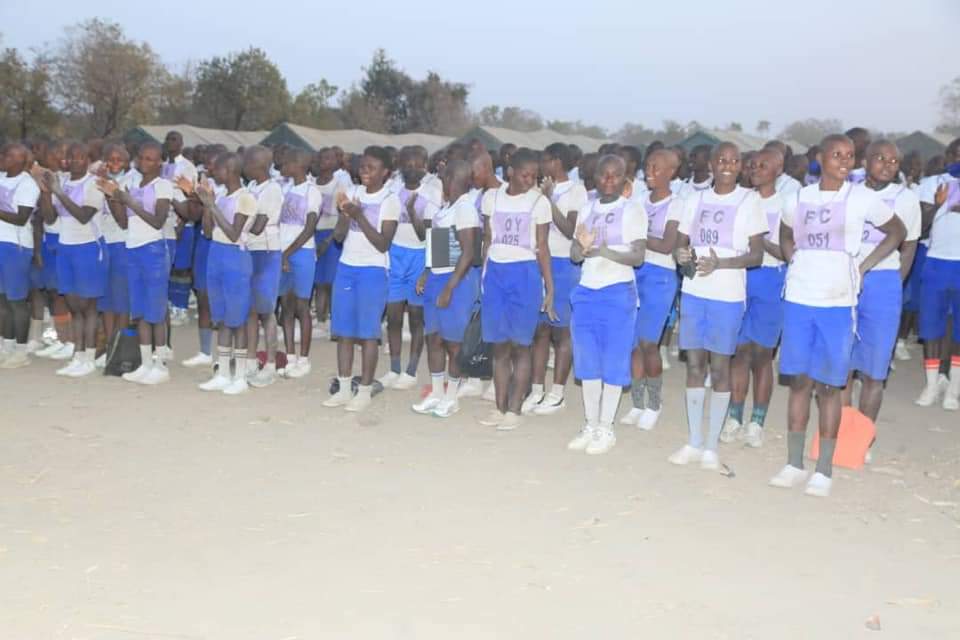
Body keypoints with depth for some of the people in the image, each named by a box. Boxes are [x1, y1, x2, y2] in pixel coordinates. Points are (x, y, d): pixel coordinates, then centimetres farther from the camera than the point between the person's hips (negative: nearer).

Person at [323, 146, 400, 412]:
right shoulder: (353, 193, 9)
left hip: (373, 271, -5)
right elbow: (338, 236, 6)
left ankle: (364, 392, 7)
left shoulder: (390, 201, -6)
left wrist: (359, 216, -20)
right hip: (346, 268, 5)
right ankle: (344, 389, 17)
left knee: (367, 332, -1)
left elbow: (383, 244, -13)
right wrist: (346, 214, -14)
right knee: (344, 330, 8)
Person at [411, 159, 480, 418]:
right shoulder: (447, 207, 11)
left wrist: (449, 289, -21)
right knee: (434, 337, 12)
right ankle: (436, 393, 23)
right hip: (437, 277, 9)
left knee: (453, 342, 2)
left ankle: (450, 398, 15)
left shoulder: (465, 208, -16)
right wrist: (426, 275, 14)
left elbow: (468, 254, -20)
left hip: (457, 280, -9)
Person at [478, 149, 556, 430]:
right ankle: (499, 408, 15)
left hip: (525, 273, -3)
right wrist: (484, 277, 5)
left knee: (520, 345, 0)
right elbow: (487, 240, 10)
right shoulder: (492, 197, 6)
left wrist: (550, 288, -4)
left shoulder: (539, 202, -2)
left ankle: (514, 410, 8)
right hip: (495, 272, 3)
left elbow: (542, 247, 0)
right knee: (499, 346, 7)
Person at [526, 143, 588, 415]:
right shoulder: (543, 190, 12)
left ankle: (557, 393, 8)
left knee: (562, 331, 1)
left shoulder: (576, 191, -5)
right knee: (540, 329, 6)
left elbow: (571, 230, -14)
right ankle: (537, 390, 12)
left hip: (563, 265, -6)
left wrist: (548, 200, -16)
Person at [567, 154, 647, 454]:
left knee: (613, 362, -1)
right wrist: (583, 247, -12)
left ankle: (606, 429, 8)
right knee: (587, 362, 7)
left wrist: (605, 251, -25)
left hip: (618, 293, -5)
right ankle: (590, 426, 17)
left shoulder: (633, 210, -2)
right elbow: (574, 255, 12)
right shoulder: (587, 210, 12)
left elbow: (638, 256, -9)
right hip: (586, 292, 5)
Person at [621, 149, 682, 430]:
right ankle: (637, 405, 16)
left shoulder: (676, 204, -5)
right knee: (633, 342, 5)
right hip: (633, 272, 5)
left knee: (648, 343, -3)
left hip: (659, 276, -5)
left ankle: (654, 405, 15)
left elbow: (667, 246, -13)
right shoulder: (640, 199, 11)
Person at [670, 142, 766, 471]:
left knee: (720, 368, 0)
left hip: (728, 295, -3)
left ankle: (711, 446, 9)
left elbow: (756, 255, -4)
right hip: (693, 292, 4)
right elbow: (680, 243, 15)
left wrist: (720, 263, -20)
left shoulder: (749, 201, 0)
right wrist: (682, 255, -9)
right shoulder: (695, 201, 10)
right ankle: (693, 442, 15)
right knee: (694, 365, 6)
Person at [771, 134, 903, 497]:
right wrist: (794, 261, 7)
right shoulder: (800, 197, 7)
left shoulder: (861, 198, -2)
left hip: (837, 303, -3)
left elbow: (897, 232, 9)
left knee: (828, 386, 0)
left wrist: (863, 267, 0)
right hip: (798, 300, 3)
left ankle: (824, 471, 8)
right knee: (799, 381, 7)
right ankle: (794, 464, 15)